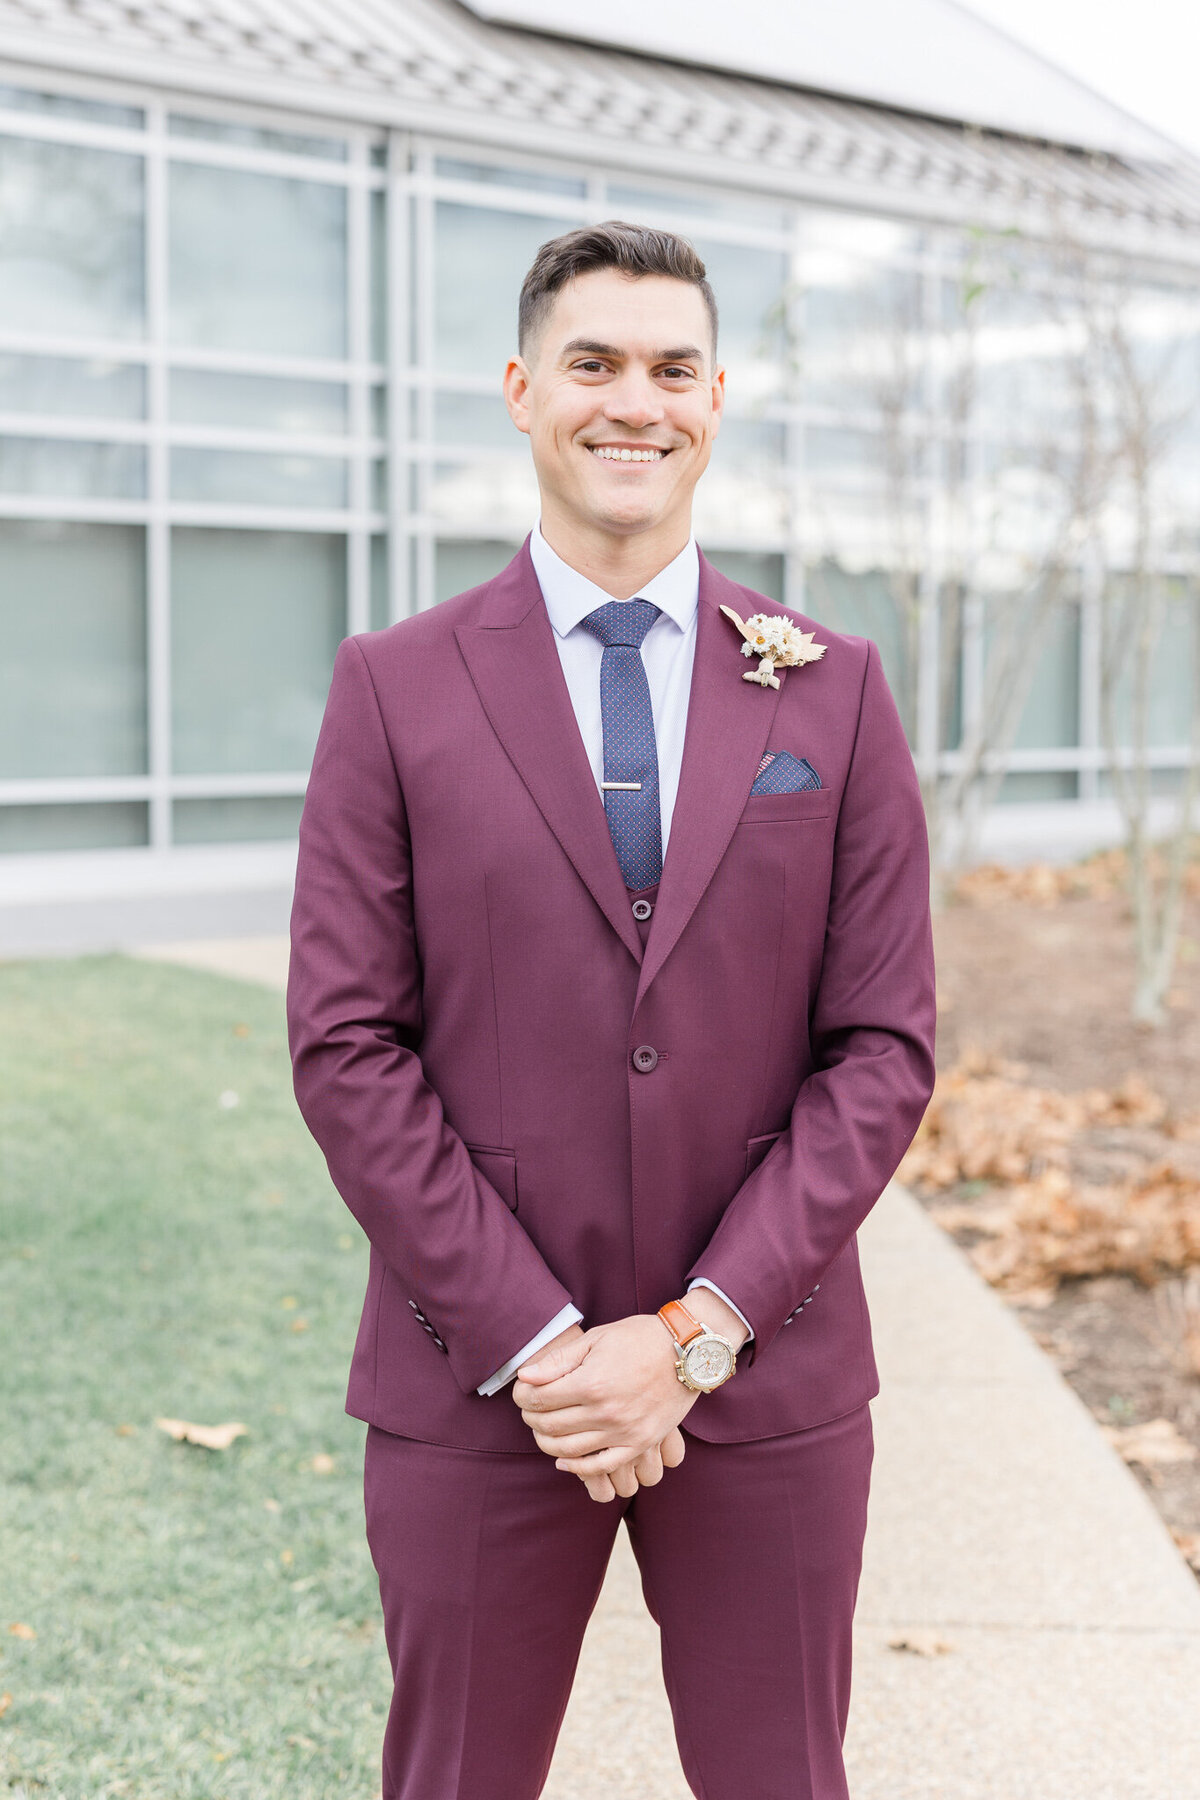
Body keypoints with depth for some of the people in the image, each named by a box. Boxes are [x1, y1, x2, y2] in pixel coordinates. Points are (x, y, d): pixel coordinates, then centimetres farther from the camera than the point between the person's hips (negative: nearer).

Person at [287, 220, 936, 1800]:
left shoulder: (836, 692, 2)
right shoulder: (395, 689, -1)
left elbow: (883, 1047, -1)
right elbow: (348, 1046, -4)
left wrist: (698, 1333, -9)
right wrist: (534, 1342, -11)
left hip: (766, 1381, 1)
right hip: (474, 1387, -1)